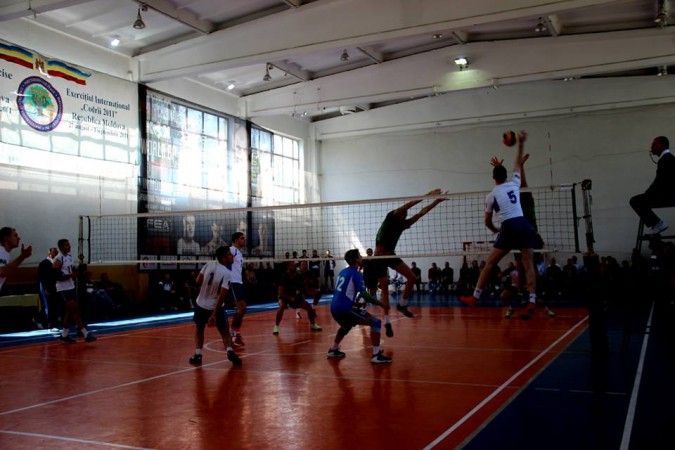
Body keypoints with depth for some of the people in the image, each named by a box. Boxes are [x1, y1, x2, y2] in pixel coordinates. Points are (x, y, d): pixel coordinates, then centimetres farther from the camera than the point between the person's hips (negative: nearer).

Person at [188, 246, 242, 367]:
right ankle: (230, 351, -14)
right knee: (225, 332, 8)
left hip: (201, 304, 3)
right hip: (216, 307, -3)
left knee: (199, 329, 21)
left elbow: (198, 281, -1)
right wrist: (214, 315, -21)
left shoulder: (209, 264, -8)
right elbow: (222, 296, -23)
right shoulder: (227, 273, -18)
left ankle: (197, 355, 12)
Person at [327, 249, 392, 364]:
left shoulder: (342, 272, 17)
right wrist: (380, 303, -6)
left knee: (346, 325, 38)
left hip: (334, 308, 9)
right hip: (345, 309, -9)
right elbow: (364, 294, -14)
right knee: (376, 322, -5)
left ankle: (333, 350, 43)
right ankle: (376, 355, -12)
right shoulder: (356, 274, -7)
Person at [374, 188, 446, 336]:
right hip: (379, 257, -6)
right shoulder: (391, 218, -10)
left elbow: (420, 213, 5)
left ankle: (402, 305, 12)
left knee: (412, 277, -6)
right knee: (385, 289, -4)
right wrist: (427, 195, -22)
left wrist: (436, 201, 0)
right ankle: (387, 321, 4)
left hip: (391, 255, 6)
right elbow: (407, 205, -20)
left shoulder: (403, 224, 6)